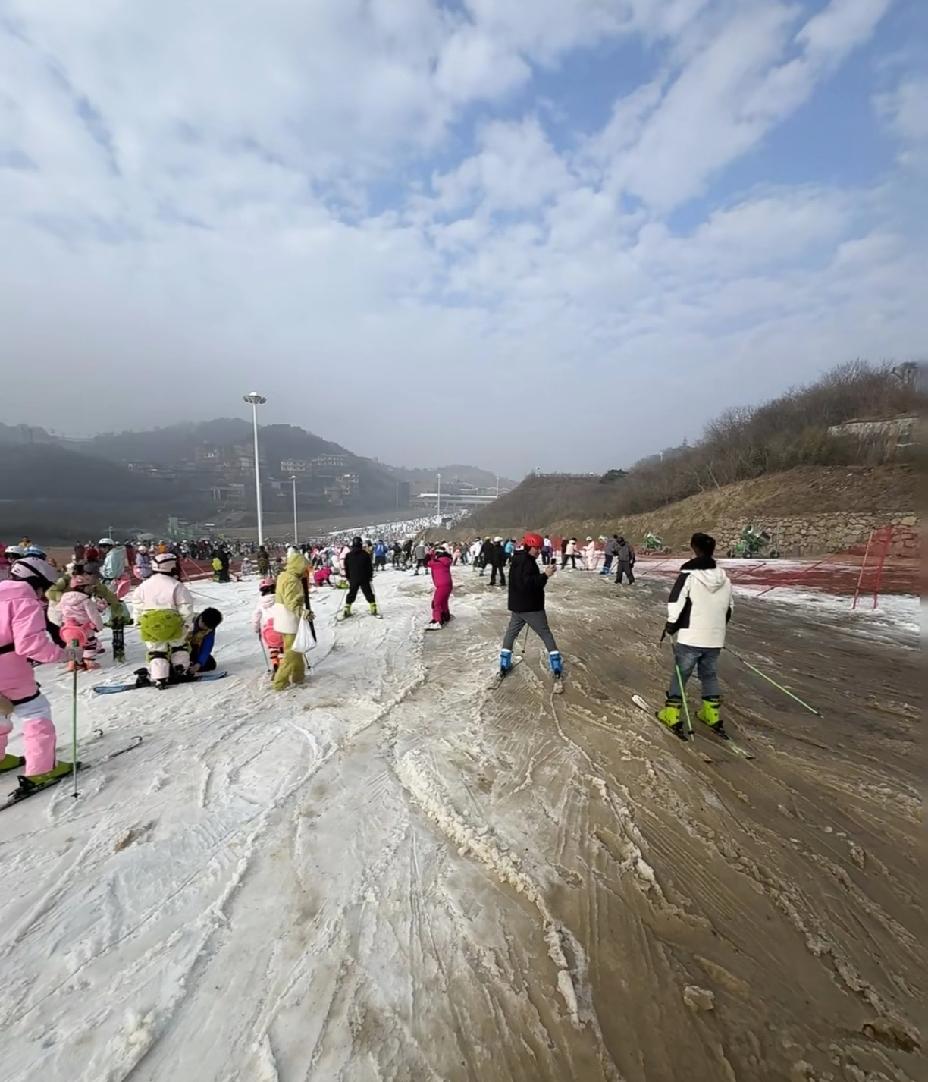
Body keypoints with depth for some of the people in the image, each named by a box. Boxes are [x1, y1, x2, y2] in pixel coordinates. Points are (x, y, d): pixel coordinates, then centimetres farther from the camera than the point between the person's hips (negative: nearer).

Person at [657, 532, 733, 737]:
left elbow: (675, 605, -16)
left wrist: (670, 628, -2)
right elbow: (728, 609, 15)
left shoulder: (688, 575, -15)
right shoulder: (724, 578, 5)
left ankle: (672, 715, 14)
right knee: (710, 675, 21)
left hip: (691, 638, -5)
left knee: (680, 675, 8)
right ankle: (712, 715, 28)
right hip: (715, 639, 5)